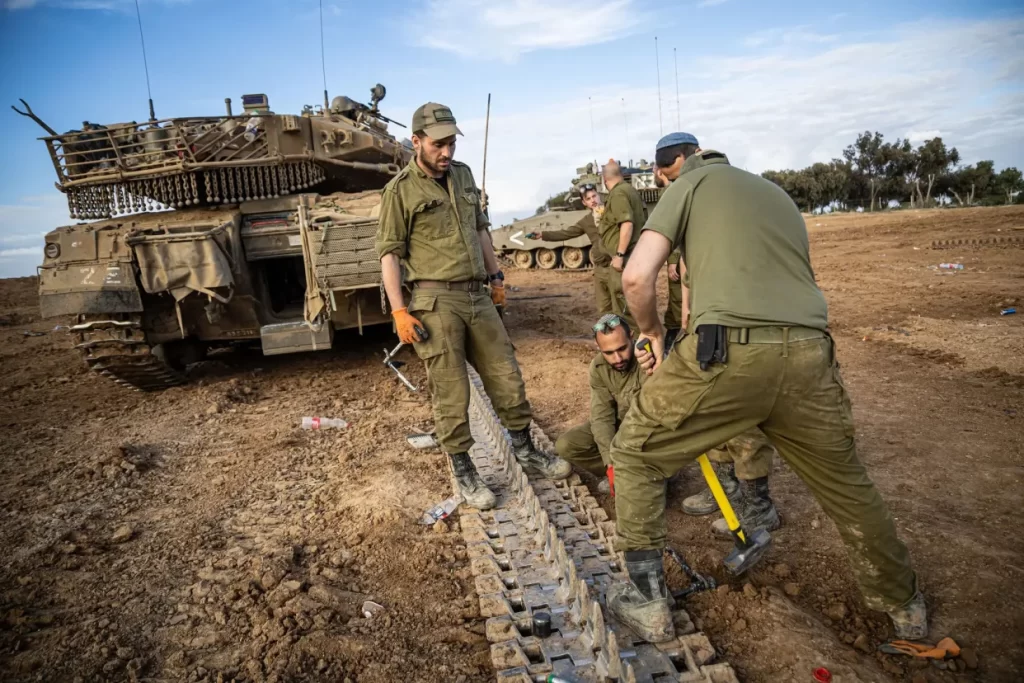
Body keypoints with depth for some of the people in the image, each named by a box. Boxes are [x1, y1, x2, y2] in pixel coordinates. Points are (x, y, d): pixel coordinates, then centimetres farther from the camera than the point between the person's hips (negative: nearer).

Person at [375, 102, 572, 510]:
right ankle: (463, 472, 18)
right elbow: (389, 253, -7)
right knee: (451, 392, 1)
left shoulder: (463, 175, 13)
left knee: (506, 376, 11)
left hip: (477, 297, 6)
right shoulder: (401, 190, -5)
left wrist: (496, 276, 20)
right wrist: (399, 313, -13)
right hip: (436, 302, -6)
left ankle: (525, 453, 28)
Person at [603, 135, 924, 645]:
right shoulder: (778, 193, 31)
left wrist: (652, 333, 17)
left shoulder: (690, 183, 14)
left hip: (728, 351, -6)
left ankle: (647, 603, 19)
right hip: (809, 354, 6)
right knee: (847, 484, 26)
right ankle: (904, 607, 47)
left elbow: (637, 276, -1)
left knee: (634, 455, 14)